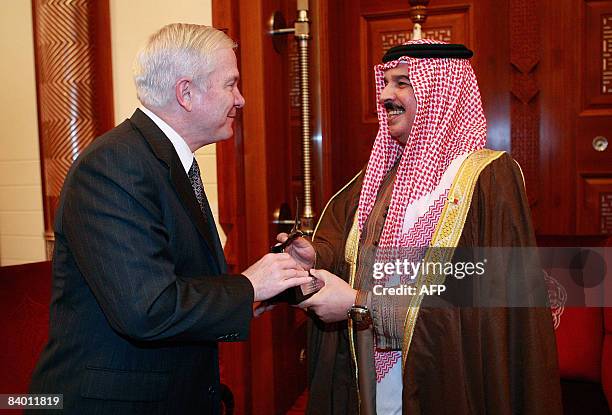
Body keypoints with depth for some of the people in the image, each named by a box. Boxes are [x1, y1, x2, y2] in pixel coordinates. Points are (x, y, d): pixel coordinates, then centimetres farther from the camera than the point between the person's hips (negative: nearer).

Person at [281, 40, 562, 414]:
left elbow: (472, 297, -22)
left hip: (442, 382, -5)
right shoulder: (381, 173, 6)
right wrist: (314, 257, -21)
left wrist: (361, 305, -24)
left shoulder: (487, 177, -15)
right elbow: (338, 236, 1)